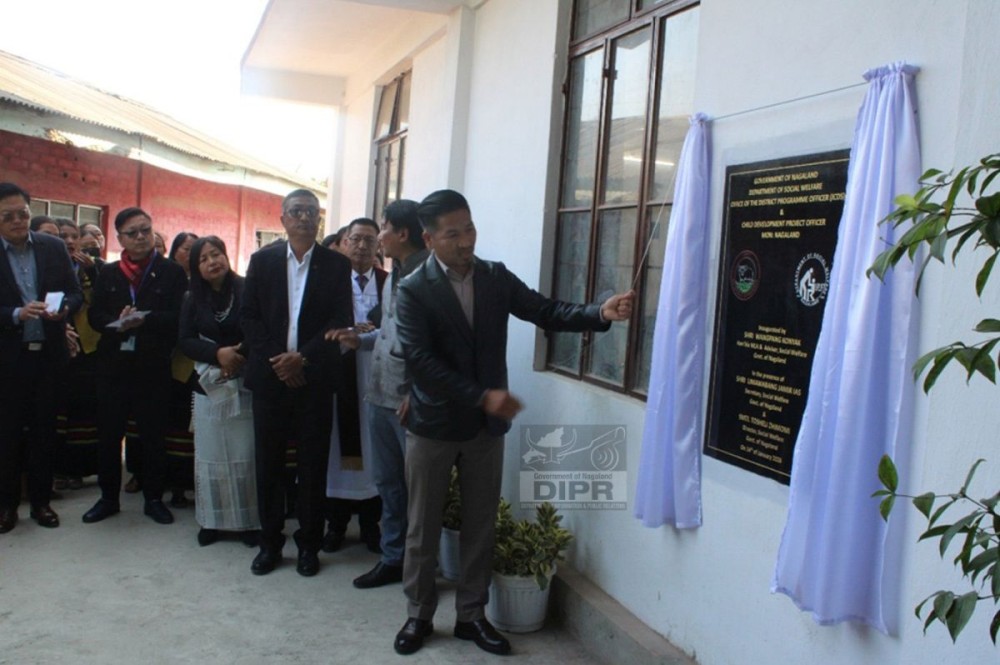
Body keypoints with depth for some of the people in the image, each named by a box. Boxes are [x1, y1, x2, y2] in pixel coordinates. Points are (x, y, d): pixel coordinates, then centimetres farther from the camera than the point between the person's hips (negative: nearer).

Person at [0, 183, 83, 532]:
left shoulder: (54, 247, 2)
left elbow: (76, 294, 3)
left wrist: (63, 307, -17)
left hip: (48, 355, 2)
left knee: (44, 430, 11)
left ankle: (41, 500, 22)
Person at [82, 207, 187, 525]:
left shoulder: (172, 272, 0)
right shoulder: (107, 273, 11)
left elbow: (179, 317, -10)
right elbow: (94, 315, 4)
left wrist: (144, 320, -25)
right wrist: (118, 323, -17)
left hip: (153, 367, -3)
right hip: (113, 365, 3)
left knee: (153, 436, 6)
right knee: (108, 435, 9)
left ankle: (154, 498, 20)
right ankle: (108, 497, 24)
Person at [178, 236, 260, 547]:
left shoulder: (246, 291, -5)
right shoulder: (193, 300, 8)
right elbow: (185, 342, 2)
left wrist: (239, 358, -15)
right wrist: (218, 354, -13)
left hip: (246, 383, -3)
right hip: (209, 385, 3)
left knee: (246, 454, -2)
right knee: (211, 454, 6)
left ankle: (250, 521, 6)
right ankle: (212, 520, 15)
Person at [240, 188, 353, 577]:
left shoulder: (336, 265, 3)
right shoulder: (262, 261, 8)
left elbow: (340, 321, -4)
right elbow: (249, 316, 4)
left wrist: (302, 358, -13)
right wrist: (275, 359, -8)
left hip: (314, 379, -1)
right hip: (269, 375, 2)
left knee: (313, 464, 4)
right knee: (268, 462, 7)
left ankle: (309, 545, 16)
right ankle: (270, 542, 20)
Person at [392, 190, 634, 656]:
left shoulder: (496, 277, 1)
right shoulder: (413, 290, -11)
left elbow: (546, 311, -5)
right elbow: (420, 360, -20)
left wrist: (601, 313, -23)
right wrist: (482, 396, -25)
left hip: (486, 427, 4)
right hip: (433, 426, -3)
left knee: (480, 526, 12)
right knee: (423, 528, 9)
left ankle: (471, 615, 27)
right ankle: (419, 615, 27)